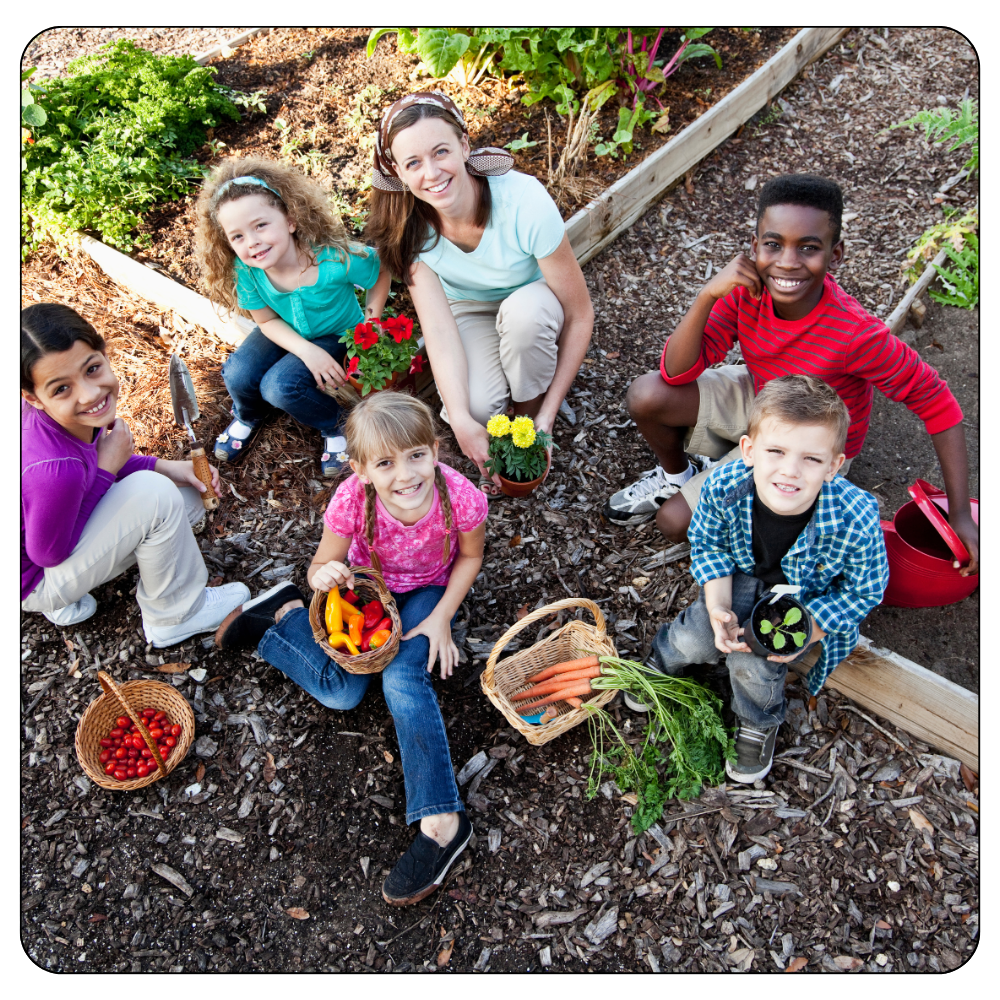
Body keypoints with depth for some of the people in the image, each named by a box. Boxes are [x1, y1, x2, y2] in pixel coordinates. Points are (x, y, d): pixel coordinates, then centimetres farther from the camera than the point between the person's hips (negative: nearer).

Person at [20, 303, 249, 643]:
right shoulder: (56, 471, -40)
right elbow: (48, 554, -24)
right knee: (156, 494, -26)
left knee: (188, 498, 5)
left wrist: (163, 467, -9)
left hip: (63, 527, 8)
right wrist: (107, 468, -24)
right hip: (38, 578, -8)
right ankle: (177, 615, -2)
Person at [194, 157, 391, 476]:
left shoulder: (335, 259, -35)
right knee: (238, 375, -18)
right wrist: (307, 351, -25)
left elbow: (381, 272, -15)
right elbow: (267, 320, -9)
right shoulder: (245, 270, -23)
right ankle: (248, 416, 19)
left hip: (338, 336, -4)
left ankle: (334, 426, 2)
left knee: (280, 385, -26)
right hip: (286, 334, 4)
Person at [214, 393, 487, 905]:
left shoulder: (461, 498, -32)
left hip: (428, 590, -1)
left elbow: (470, 556, -10)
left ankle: (440, 821, -19)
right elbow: (321, 567, -16)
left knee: (403, 679, -25)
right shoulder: (352, 500, -32)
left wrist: (441, 618, -17)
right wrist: (324, 575, -40)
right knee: (340, 691, -14)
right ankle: (283, 614, 13)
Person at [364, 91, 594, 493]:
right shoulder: (409, 223, -23)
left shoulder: (525, 202, -32)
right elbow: (438, 325, -28)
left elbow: (580, 314, -25)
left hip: (533, 308, -1)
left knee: (525, 309, -38)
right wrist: (462, 421, -42)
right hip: (468, 311, 1)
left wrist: (546, 415, -27)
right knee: (477, 405, -30)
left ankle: (528, 411, -9)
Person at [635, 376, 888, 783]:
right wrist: (718, 606, -20)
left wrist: (805, 631, -25)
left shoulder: (855, 520, -36)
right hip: (745, 577, 3)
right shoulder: (723, 486, -30)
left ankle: (759, 723, 17)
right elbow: (708, 542, -8)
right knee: (696, 638, -15)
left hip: (814, 601, -2)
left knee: (752, 664, -20)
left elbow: (864, 590, -16)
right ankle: (665, 660, 25)